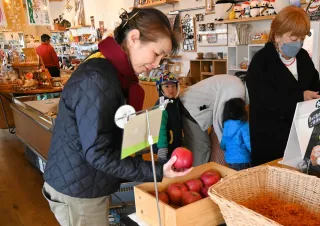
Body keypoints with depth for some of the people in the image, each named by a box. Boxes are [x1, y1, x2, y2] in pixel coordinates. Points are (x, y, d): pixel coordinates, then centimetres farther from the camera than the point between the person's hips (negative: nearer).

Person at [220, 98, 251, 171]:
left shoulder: (226, 125, 0)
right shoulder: (244, 125, -18)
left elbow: (222, 145, 8)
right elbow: (248, 144, -20)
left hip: (229, 159, 6)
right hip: (242, 160, -6)